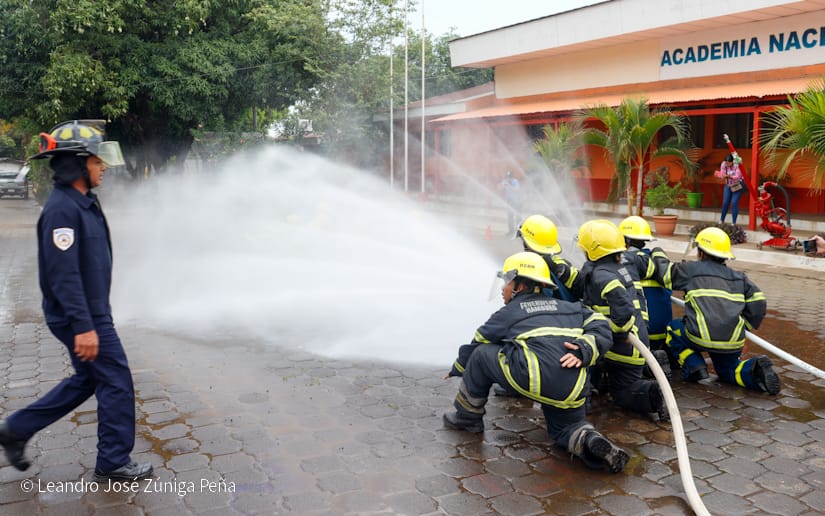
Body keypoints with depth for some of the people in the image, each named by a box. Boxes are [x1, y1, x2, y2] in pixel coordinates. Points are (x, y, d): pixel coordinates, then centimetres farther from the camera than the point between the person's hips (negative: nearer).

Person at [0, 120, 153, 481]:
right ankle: (113, 463, 13)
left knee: (86, 380, 21)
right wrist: (83, 327, -27)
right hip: (81, 317, -10)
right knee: (116, 383, -1)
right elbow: (64, 274, -26)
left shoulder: (84, 202, 11)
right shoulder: (62, 208, -21)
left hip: (93, 311, 10)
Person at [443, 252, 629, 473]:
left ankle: (467, 417, 26)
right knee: (566, 426, 30)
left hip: (534, 380, -5)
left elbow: (475, 345, 28)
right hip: (572, 392, 5)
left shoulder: (507, 314, 17)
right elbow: (600, 327, 14)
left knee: (482, 355, 15)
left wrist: (457, 370, 45)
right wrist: (585, 349, -3)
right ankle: (589, 440, -4)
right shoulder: (570, 308, 27)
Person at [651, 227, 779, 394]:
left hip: (701, 338, -4)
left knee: (673, 329, 24)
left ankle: (693, 366, 5)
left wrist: (657, 256, 34)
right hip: (734, 342, 5)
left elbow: (664, 272, 13)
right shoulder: (739, 278, 18)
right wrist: (743, 327, 23)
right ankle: (754, 369, -3)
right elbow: (759, 304, 11)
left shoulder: (691, 269, 6)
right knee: (727, 370, 29)